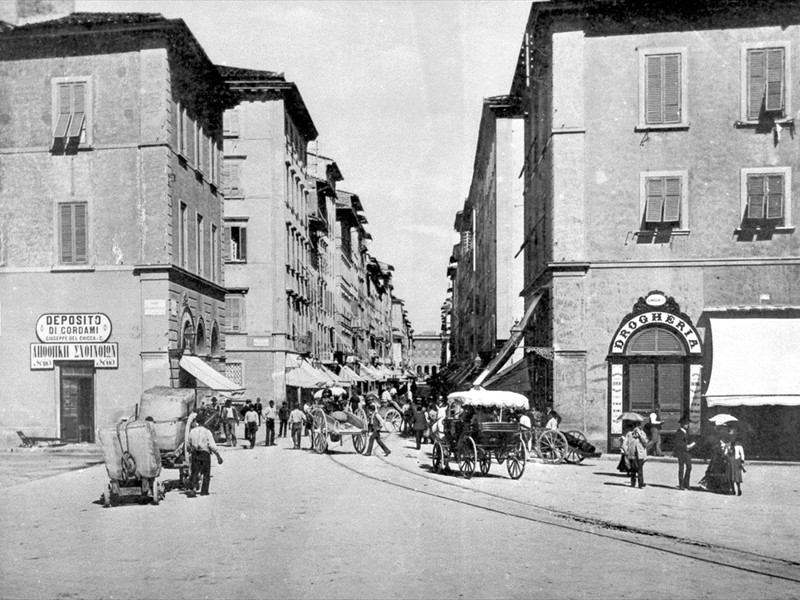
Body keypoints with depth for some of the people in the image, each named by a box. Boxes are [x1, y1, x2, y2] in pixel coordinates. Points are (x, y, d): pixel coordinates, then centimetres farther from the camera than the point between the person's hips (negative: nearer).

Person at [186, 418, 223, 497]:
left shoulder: (192, 432, 5)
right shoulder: (207, 432, -4)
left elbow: (188, 445, 13)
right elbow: (212, 445, -12)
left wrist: (190, 451, 35)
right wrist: (218, 456, -7)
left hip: (195, 454, 2)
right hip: (205, 453, -2)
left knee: (194, 473, 3)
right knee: (206, 473, 11)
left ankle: (191, 489, -14)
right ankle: (204, 491, 11)